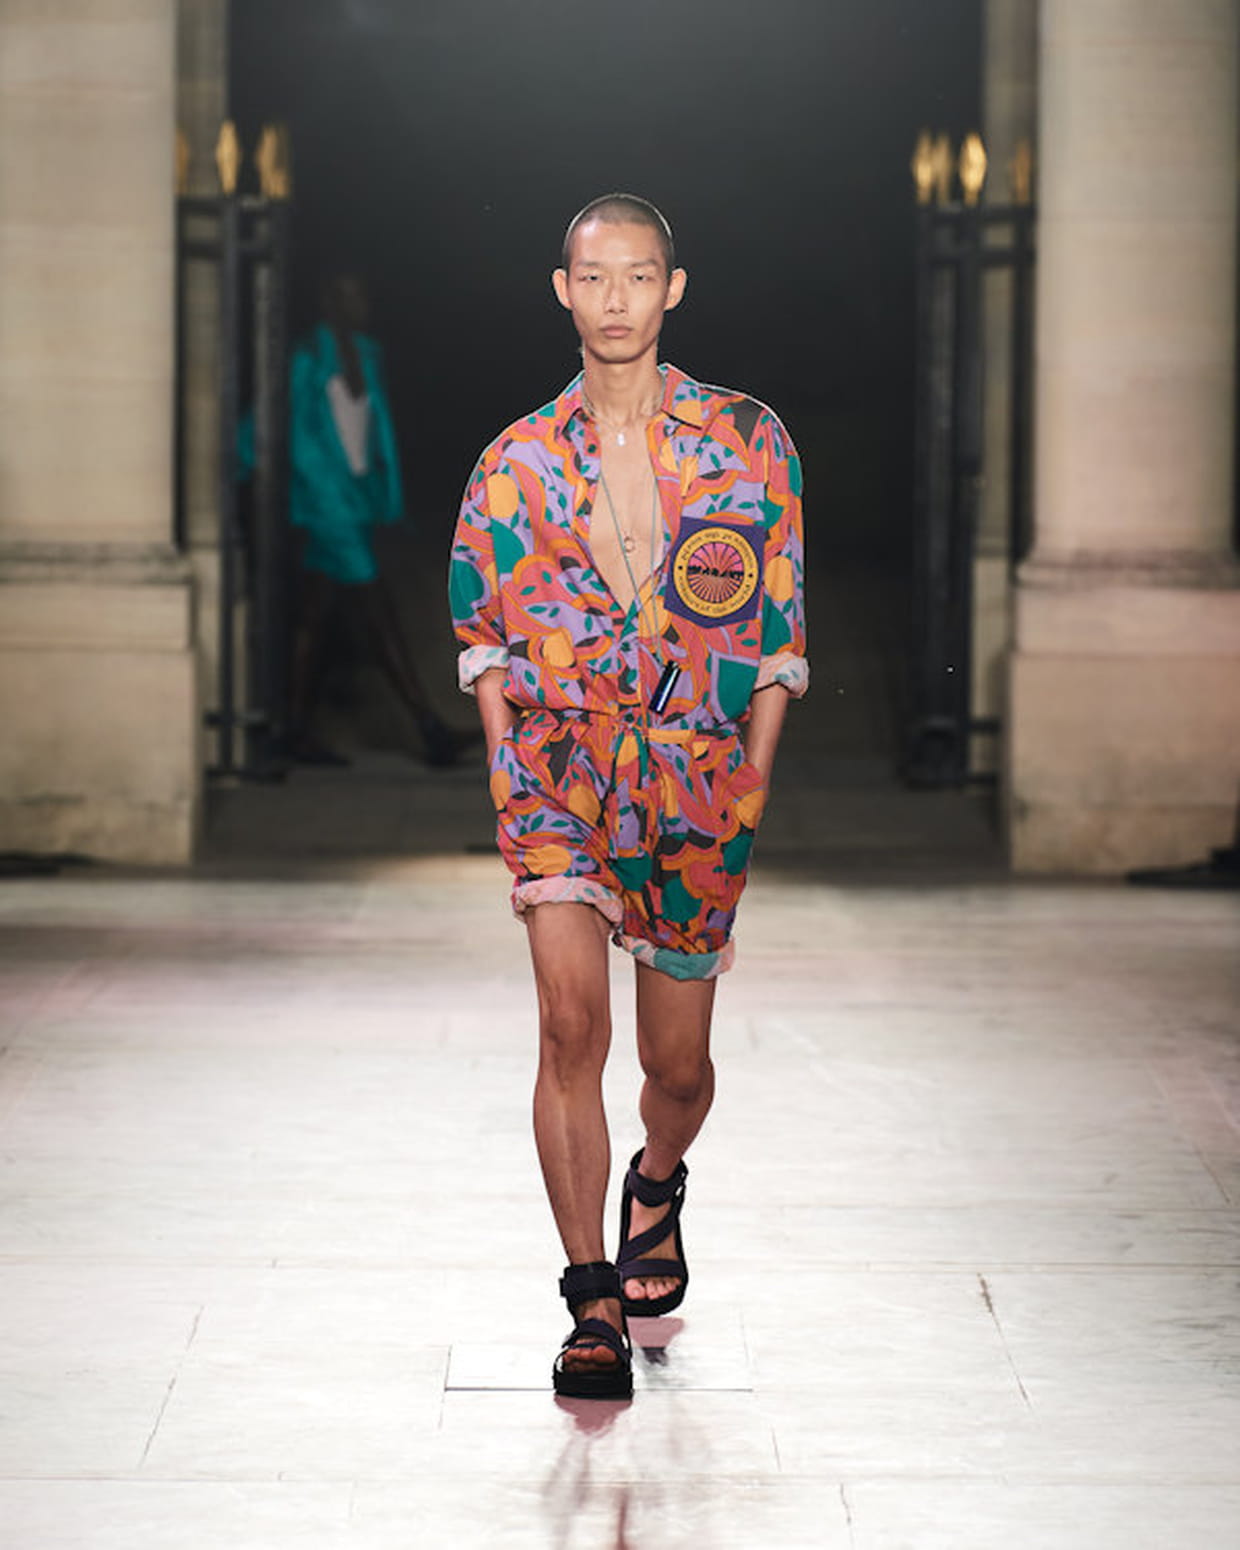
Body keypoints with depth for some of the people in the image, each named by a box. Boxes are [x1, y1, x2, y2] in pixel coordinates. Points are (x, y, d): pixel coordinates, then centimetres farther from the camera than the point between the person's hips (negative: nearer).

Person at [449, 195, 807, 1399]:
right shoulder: (519, 462, 5)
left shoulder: (747, 442, 2)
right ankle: (593, 1304, -12)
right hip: (561, 766, 0)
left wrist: (757, 765, 0)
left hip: (700, 773, 0)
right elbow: (484, 620, 11)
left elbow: (780, 620, 5)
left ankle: (657, 1186, 45)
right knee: (570, 1018, -18)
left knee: (677, 1060, 9)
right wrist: (505, 758, 1)